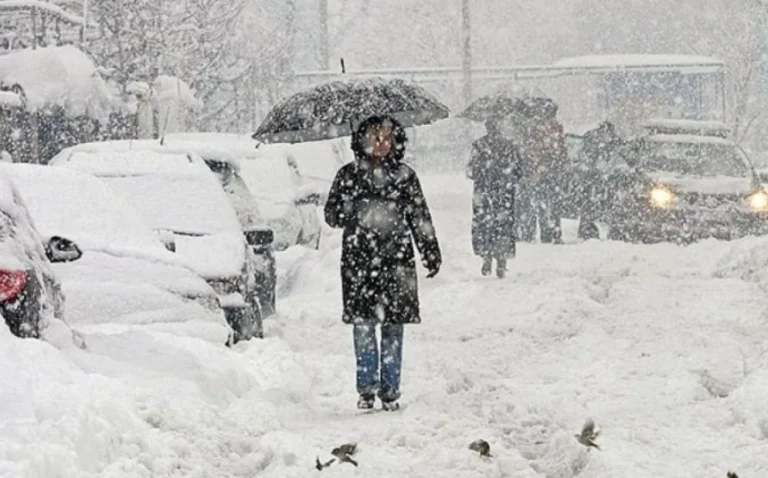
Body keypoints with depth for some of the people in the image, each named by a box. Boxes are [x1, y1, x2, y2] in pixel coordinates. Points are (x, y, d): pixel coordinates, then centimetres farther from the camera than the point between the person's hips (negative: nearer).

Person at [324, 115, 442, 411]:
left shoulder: (404, 176, 9)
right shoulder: (349, 175, 7)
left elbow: (420, 218, 12)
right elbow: (332, 214, 8)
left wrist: (431, 253, 7)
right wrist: (351, 212, -13)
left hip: (396, 260, 1)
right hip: (359, 261, -1)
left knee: (393, 328, 2)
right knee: (363, 326, -4)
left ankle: (390, 390, 8)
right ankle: (367, 389, 3)